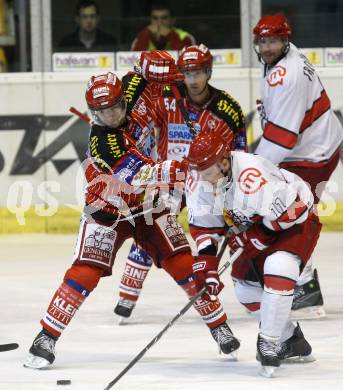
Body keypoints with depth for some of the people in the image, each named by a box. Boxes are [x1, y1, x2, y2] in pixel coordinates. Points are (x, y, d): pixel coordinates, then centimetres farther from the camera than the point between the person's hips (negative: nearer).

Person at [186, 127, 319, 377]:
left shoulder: (253, 176, -40)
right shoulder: (198, 183, -16)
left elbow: (289, 212, -32)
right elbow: (203, 228, -5)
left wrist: (251, 238, -26)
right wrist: (206, 268, -13)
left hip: (298, 217, -8)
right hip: (257, 229, 8)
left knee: (278, 268, -30)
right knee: (245, 284, 8)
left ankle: (270, 344, -21)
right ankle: (291, 341, 26)